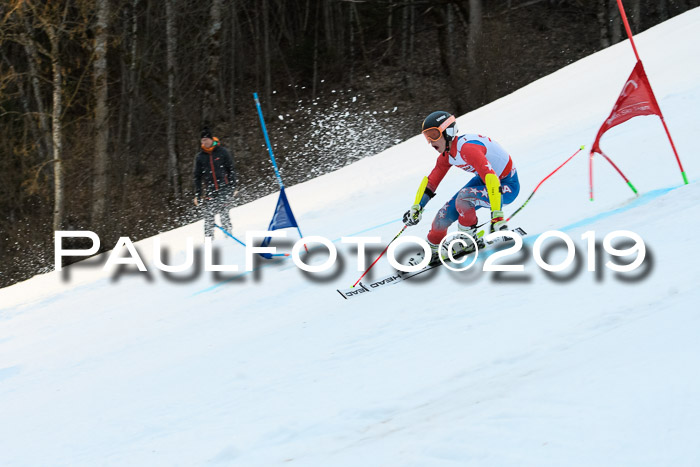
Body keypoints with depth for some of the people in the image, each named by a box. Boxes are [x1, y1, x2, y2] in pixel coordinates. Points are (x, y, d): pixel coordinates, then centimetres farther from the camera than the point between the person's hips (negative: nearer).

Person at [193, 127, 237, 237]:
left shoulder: (222, 152, 4)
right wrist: (197, 195, 9)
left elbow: (231, 170, 7)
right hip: (209, 190, 2)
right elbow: (197, 177, 14)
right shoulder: (199, 157, 10)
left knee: (223, 210, -17)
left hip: (223, 188, -2)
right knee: (209, 215, -5)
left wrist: (233, 187, 1)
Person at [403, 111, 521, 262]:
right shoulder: (446, 156, -4)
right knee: (445, 215, 2)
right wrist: (416, 208, 6)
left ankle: (468, 237, -8)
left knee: (463, 197, -32)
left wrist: (497, 217, -44)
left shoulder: (467, 148, -32)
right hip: (483, 179, 9)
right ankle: (431, 251, 28)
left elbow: (492, 180, -39)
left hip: (507, 186, -9)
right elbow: (431, 182, 12)